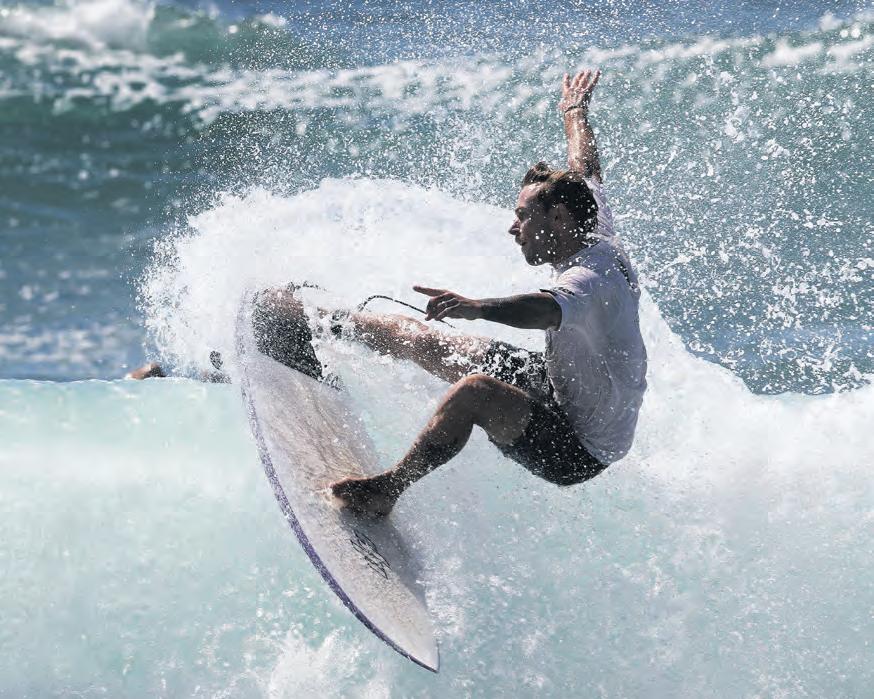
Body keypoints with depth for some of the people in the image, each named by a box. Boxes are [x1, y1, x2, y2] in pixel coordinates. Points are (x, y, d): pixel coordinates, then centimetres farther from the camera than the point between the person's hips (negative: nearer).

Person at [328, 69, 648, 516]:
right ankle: (329, 323, 32)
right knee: (423, 340, 11)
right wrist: (575, 114, 37)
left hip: (576, 452, -10)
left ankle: (386, 490, -23)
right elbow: (586, 172, 19)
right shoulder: (598, 238, -1)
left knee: (474, 390, -36)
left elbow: (549, 310, -52)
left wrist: (478, 307, -70)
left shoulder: (591, 278, -29)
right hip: (558, 387, 10)